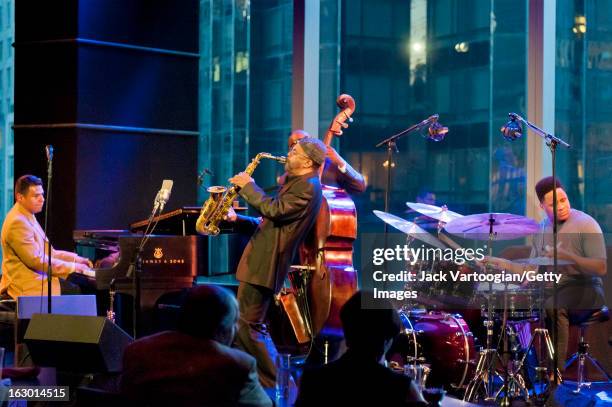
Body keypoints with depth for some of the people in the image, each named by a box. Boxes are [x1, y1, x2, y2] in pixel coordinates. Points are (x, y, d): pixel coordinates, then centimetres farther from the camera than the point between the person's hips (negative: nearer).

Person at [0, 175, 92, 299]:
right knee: (79, 291, -17)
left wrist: (75, 258, 10)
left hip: (37, 277, 10)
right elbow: (36, 260, -21)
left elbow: (46, 251, 20)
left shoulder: (27, 217, 15)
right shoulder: (18, 222, -18)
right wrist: (73, 266, -17)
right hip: (27, 287, -10)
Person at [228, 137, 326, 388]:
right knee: (243, 323, 15)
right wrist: (239, 220, 12)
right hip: (260, 260, 11)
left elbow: (274, 210, -24)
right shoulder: (296, 183, 18)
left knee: (247, 325, -8)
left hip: (264, 264, -11)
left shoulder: (308, 187, -15)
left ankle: (274, 383, -1)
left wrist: (248, 186, -13)